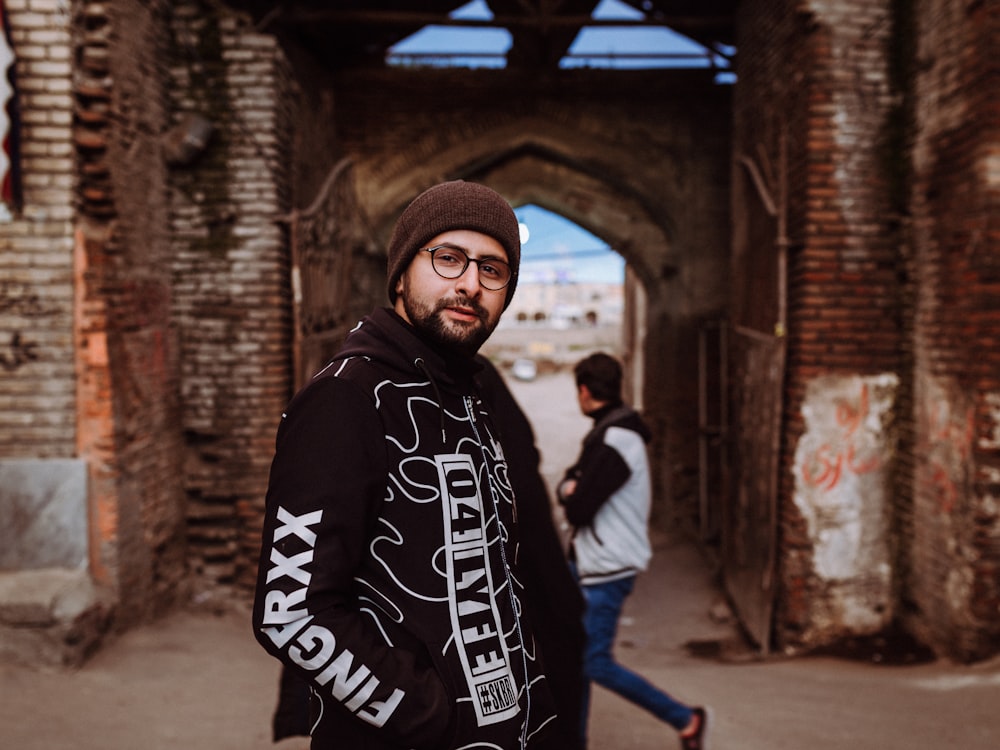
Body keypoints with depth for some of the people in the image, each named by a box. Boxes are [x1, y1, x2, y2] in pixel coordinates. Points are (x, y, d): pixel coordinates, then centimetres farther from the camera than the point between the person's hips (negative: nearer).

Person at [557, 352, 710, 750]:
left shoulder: (616, 441, -21)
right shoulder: (605, 433, 11)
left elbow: (578, 508, -22)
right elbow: (569, 483, 14)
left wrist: (572, 496, -2)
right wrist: (572, 489, -8)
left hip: (608, 568, -10)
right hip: (589, 562, 10)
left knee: (596, 663, -5)